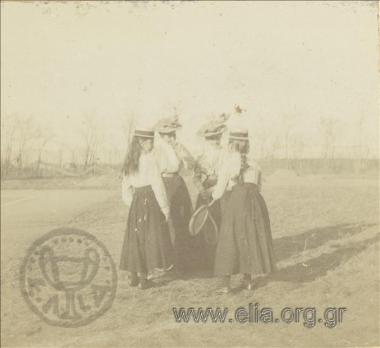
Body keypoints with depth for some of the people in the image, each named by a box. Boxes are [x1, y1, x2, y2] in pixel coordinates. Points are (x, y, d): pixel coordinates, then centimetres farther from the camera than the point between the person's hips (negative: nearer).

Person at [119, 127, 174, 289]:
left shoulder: (130, 160, 10)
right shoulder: (149, 158, -12)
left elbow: (126, 186, 14)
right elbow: (157, 183, -14)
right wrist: (165, 207, -9)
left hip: (136, 200, 7)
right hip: (150, 200, -7)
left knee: (135, 238, 12)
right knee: (150, 237, 0)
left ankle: (134, 276, 18)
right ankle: (143, 277, -1)